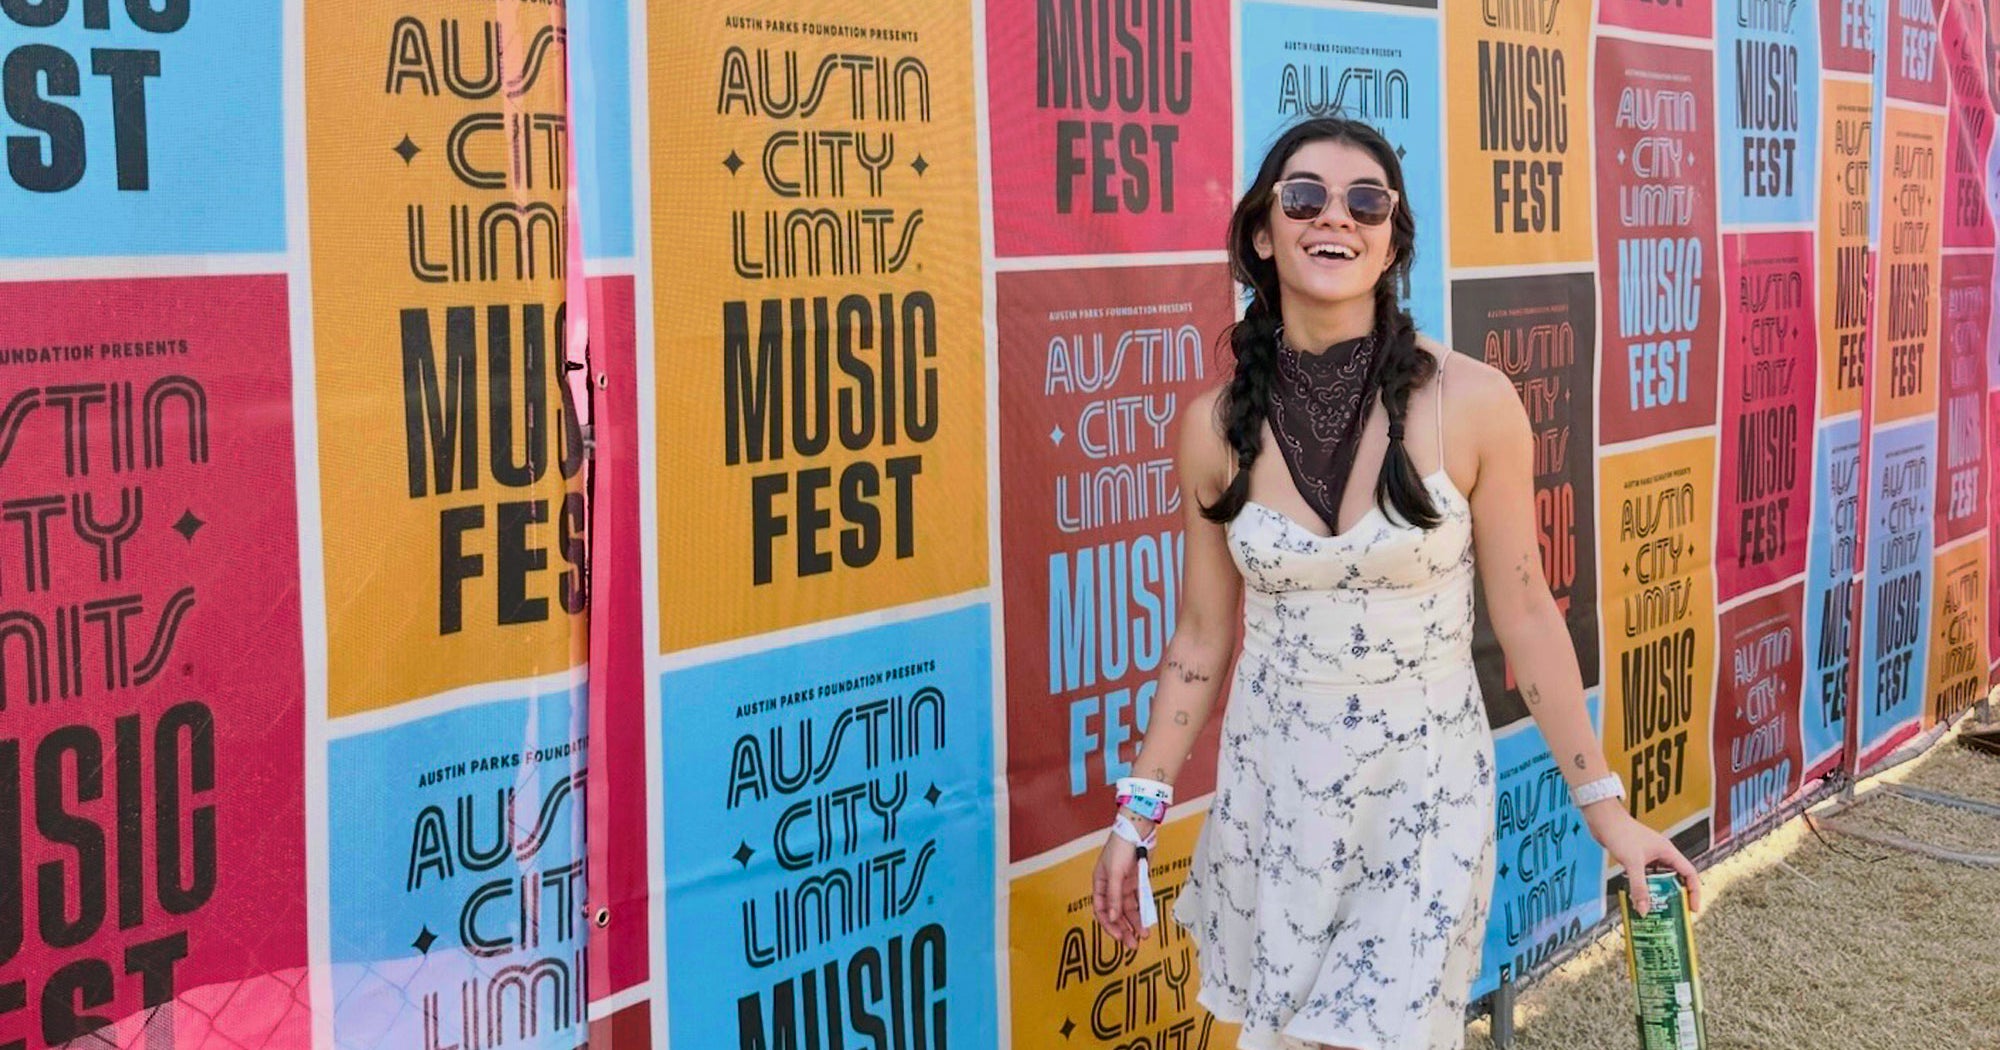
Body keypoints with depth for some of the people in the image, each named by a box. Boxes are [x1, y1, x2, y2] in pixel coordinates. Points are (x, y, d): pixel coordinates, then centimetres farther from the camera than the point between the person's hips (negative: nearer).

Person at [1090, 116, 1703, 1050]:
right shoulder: (1215, 428, -5)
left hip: (1426, 787, -2)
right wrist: (1137, 815, 5)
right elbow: (1203, 638, 4)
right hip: (1272, 787, 2)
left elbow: (1524, 616, -5)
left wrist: (1604, 806, -2)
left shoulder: (1471, 403, -12)